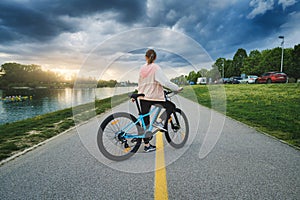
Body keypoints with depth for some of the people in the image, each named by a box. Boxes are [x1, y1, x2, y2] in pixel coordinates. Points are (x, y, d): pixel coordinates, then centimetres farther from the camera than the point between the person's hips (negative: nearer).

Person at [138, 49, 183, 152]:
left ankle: (147, 145, 17)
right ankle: (161, 122, -2)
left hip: (143, 97, 6)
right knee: (171, 106, 17)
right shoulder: (156, 68, -10)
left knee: (145, 121, 10)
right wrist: (177, 88, -9)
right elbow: (165, 82, -17)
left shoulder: (142, 68, 7)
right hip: (154, 97, -6)